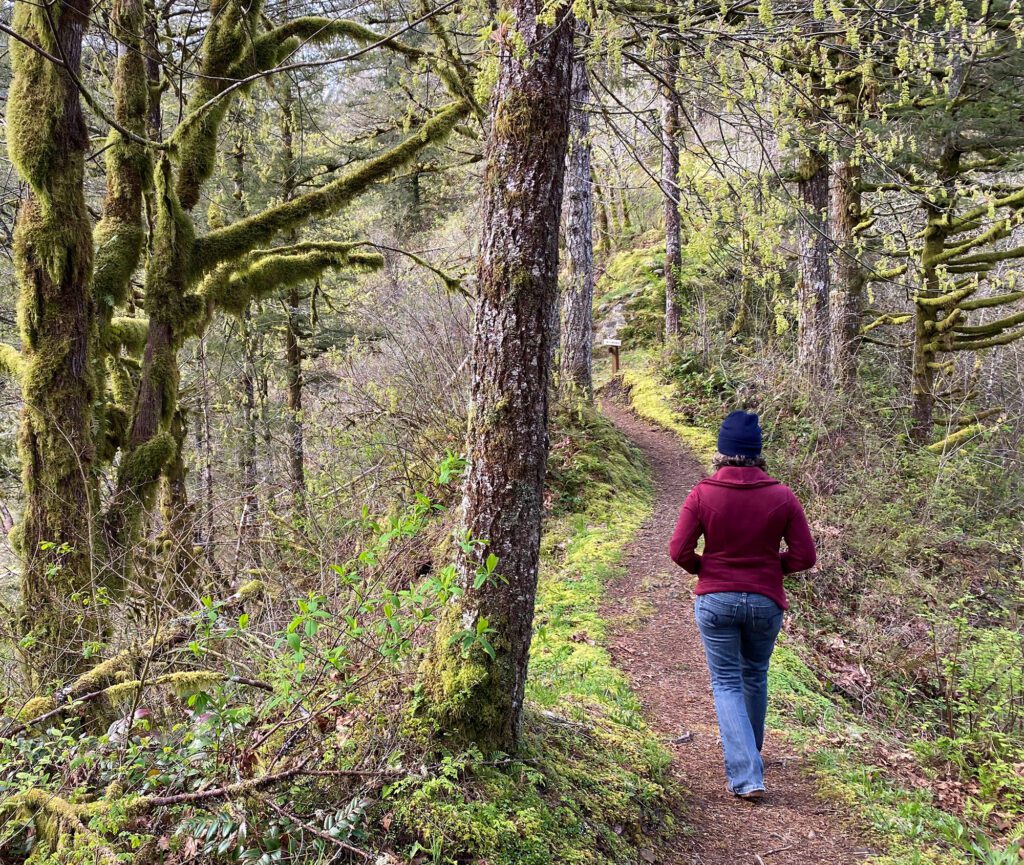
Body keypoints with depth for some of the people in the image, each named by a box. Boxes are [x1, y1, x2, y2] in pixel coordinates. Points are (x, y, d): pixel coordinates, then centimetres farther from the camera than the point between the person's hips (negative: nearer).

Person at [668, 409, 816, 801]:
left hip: (715, 601, -2)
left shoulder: (702, 494, -10)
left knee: (727, 684, 7)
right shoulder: (782, 496, -6)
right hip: (766, 602, 2)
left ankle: (746, 776, -3)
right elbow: (804, 556, -5)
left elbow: (679, 550, -11)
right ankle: (750, 751, 43)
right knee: (755, 676, 23)